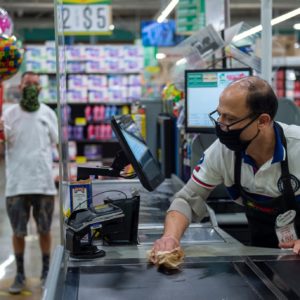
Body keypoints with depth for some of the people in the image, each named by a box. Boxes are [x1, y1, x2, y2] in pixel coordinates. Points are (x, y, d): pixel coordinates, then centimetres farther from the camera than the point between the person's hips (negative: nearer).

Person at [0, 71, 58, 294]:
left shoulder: (48, 113, 6)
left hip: (44, 182, 1)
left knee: (45, 230, 9)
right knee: (18, 232, 5)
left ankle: (46, 271, 22)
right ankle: (20, 274, 16)